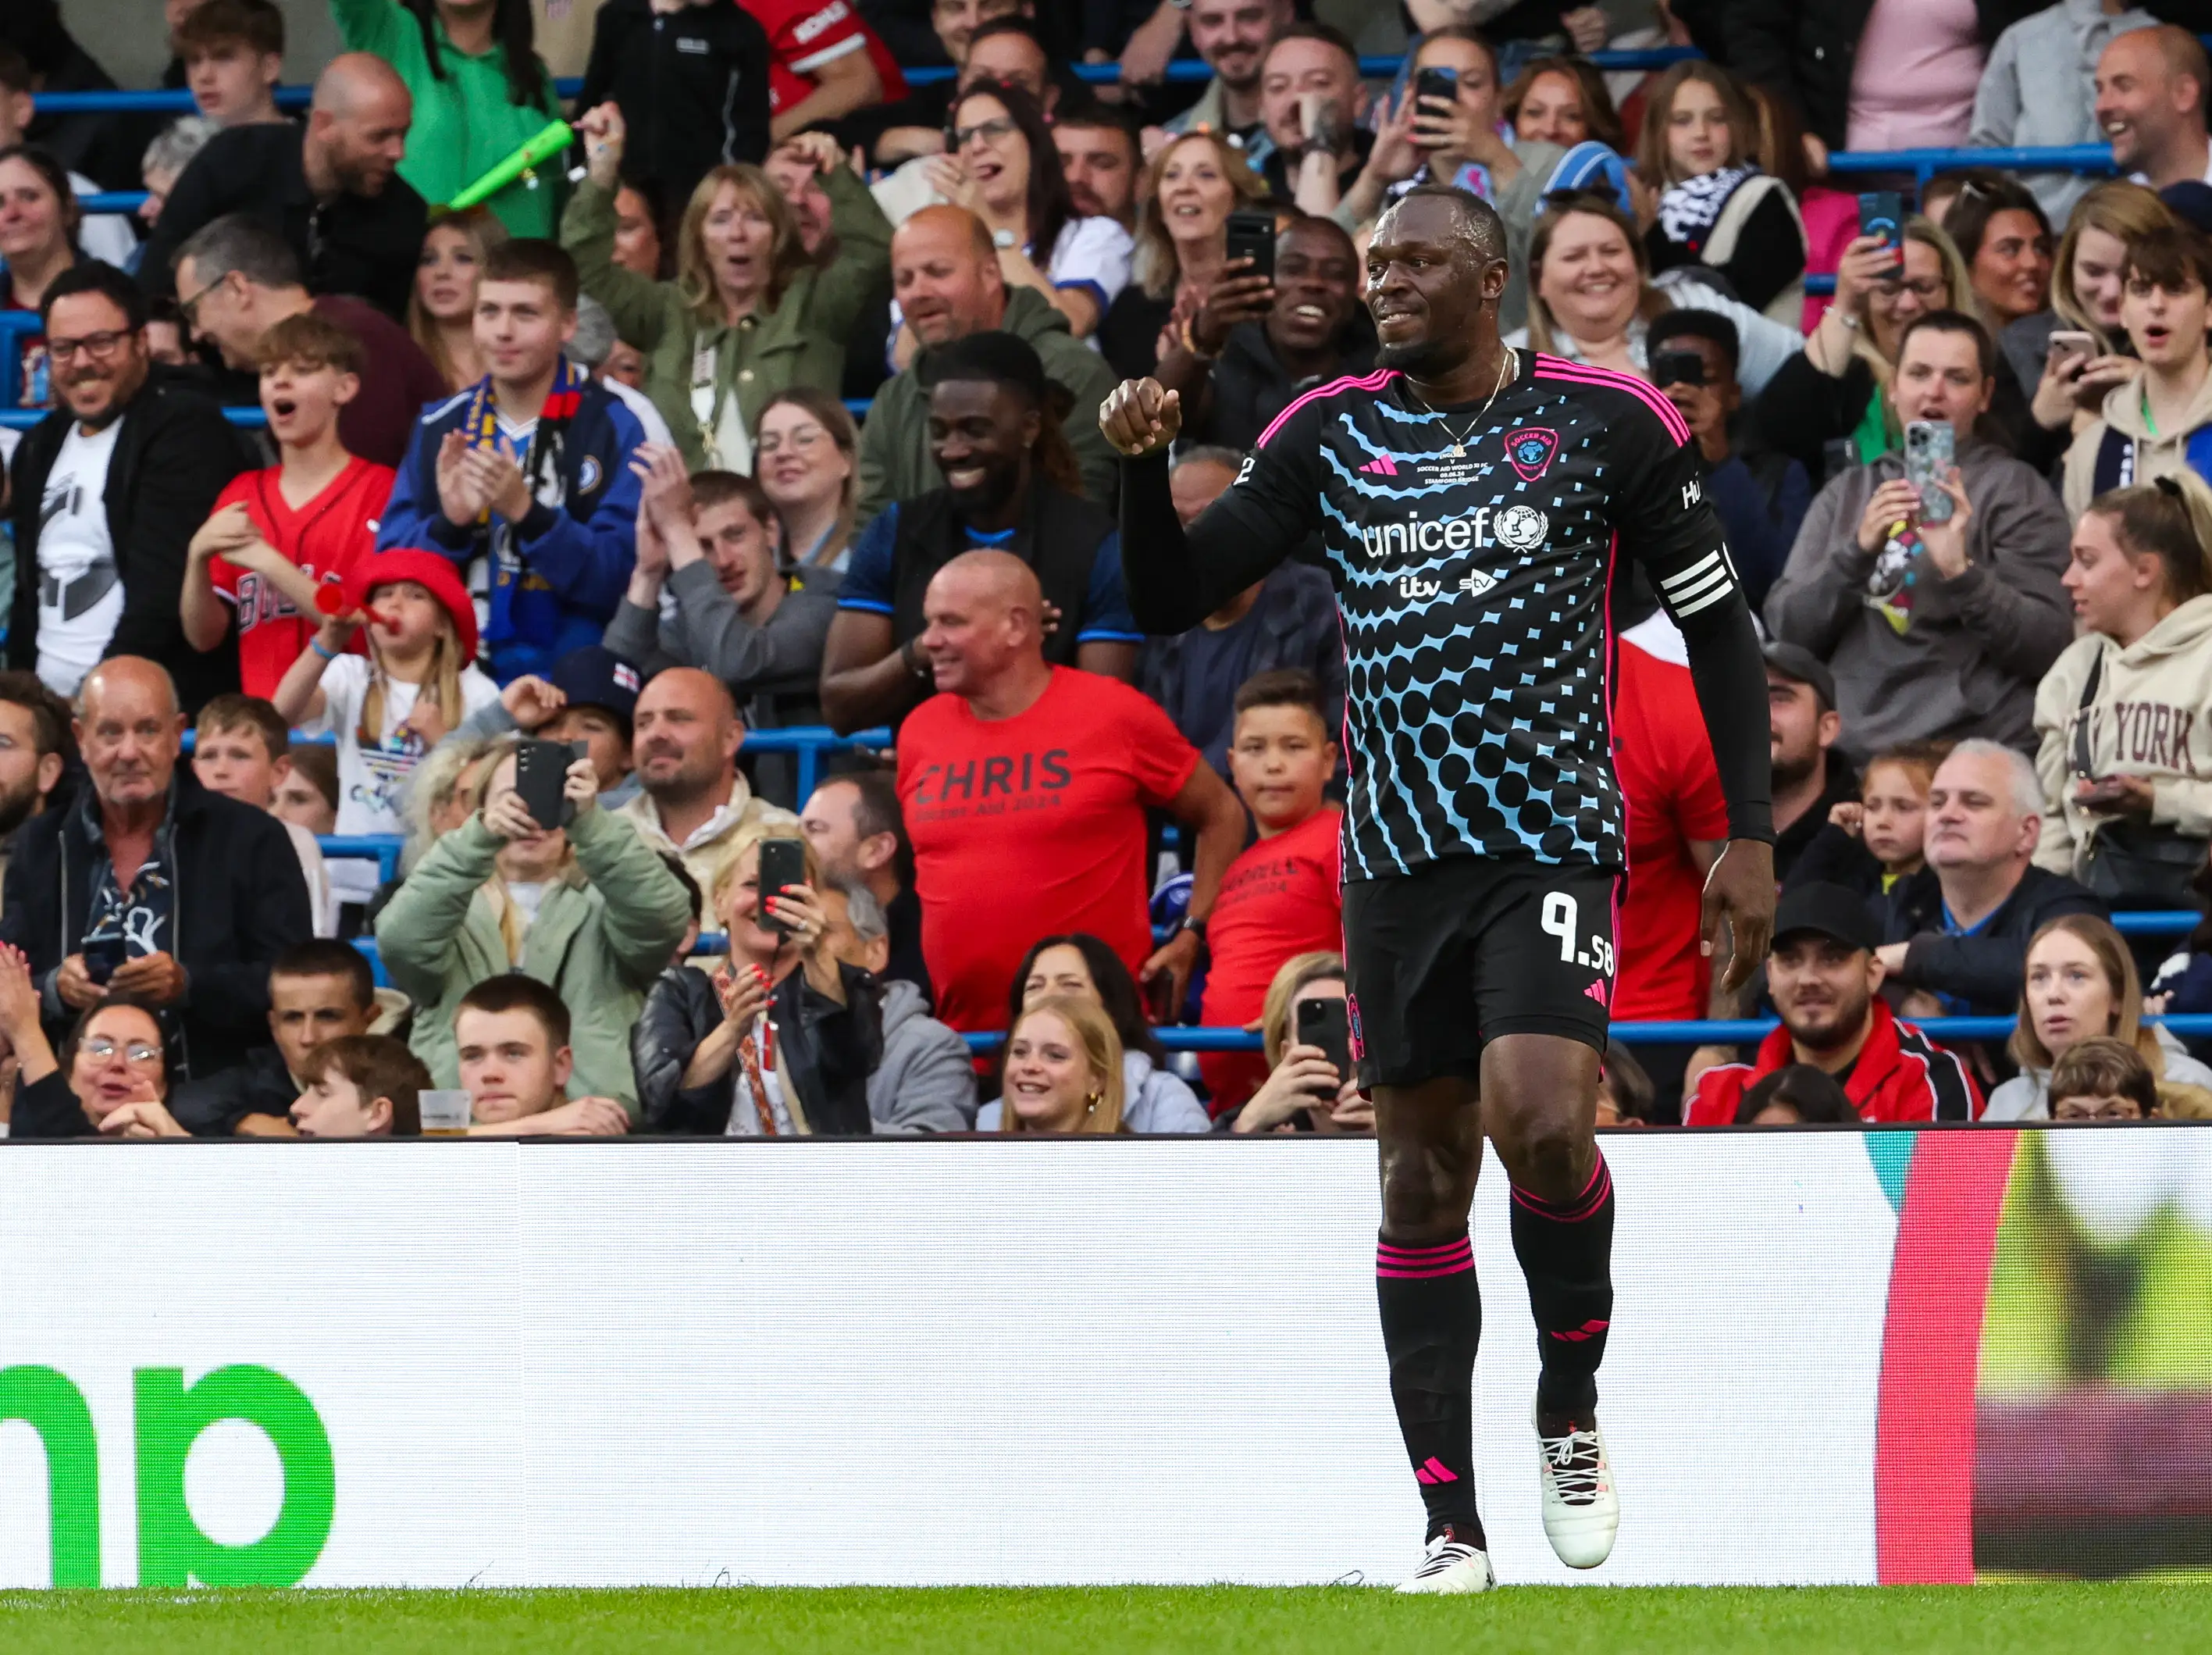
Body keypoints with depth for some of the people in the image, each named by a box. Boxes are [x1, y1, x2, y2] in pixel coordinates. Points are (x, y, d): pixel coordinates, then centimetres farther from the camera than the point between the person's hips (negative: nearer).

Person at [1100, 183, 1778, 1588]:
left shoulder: (1605, 421, 0)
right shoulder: (1331, 437, 7)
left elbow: (1720, 623, 6)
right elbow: (1170, 600, 8)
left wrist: (1752, 835, 1)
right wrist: (1144, 466, -11)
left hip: (1553, 838, -3)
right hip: (1398, 854, 3)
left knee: (1541, 1119, -22)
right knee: (1425, 1169, 3)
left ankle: (1573, 1409, 4)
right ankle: (1453, 1524, 7)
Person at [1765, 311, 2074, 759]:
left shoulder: (2016, 491, 3)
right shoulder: (1846, 494, 15)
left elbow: (2044, 649, -5)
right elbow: (1787, 629, 6)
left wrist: (1961, 571, -20)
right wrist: (1858, 550, -10)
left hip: (1970, 754, -3)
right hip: (1850, 750, 3)